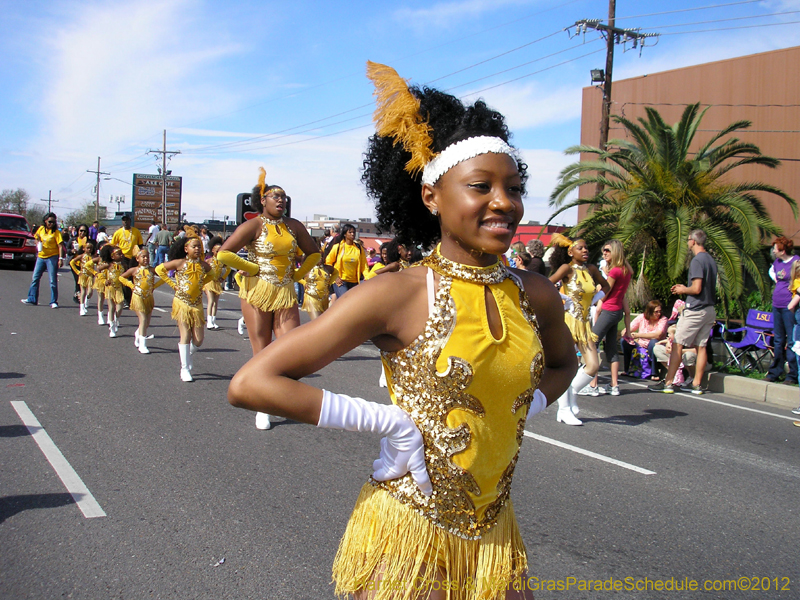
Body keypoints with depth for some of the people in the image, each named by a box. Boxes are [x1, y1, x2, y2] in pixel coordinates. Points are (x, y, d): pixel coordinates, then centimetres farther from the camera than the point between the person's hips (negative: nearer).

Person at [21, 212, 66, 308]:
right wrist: (38, 243, -1)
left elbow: (60, 246, -13)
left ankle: (54, 302, 3)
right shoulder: (41, 229, 5)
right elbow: (36, 237, 22)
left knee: (53, 281, -4)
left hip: (52, 257, -6)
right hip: (41, 256, 6)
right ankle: (32, 299, 21)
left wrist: (61, 258, -22)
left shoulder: (56, 232, -9)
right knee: (35, 278, 10)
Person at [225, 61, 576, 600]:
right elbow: (250, 383, -20)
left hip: (494, 535, 5)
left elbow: (562, 363, 23)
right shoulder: (398, 295, -18)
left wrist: (526, 408, 2)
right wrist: (391, 421, -19)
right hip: (406, 534, -4)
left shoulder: (536, 296, -2)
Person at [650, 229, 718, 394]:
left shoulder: (697, 261, -15)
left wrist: (683, 290, -1)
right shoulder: (711, 260, 14)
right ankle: (696, 385, 12)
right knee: (701, 347, 9)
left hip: (695, 311, -9)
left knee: (677, 345, -4)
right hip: (710, 310, 9)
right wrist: (685, 288, 18)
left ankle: (667, 383, -2)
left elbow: (697, 289, -20)